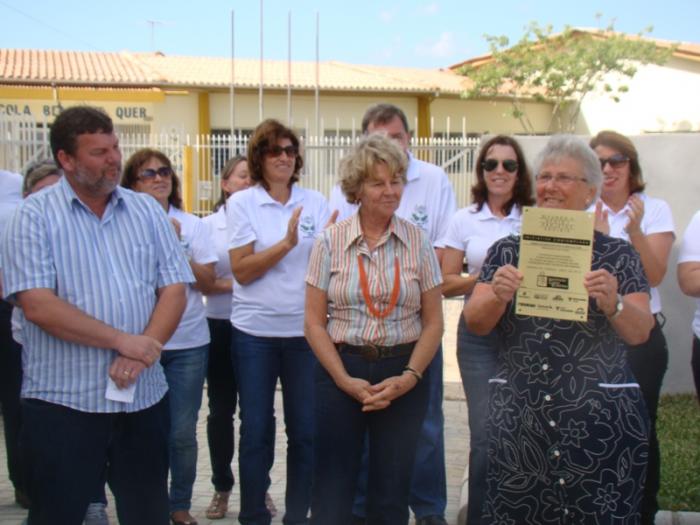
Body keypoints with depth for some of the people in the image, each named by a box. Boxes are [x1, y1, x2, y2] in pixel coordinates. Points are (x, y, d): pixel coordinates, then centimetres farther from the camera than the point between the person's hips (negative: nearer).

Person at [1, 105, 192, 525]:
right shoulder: (35, 215, -4)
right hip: (63, 400, -3)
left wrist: (141, 353, -14)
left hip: (144, 397, 4)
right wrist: (123, 341, -18)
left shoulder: (147, 211, 7)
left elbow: (174, 290, 2)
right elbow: (37, 304, -15)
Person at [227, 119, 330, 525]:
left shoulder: (315, 202, 4)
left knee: (305, 429, 7)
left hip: (306, 330, 2)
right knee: (257, 429, 7)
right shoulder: (242, 203, -3)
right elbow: (241, 271, -10)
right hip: (255, 331, -2)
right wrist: (286, 243, -21)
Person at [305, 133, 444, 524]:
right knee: (332, 493, 4)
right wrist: (345, 380, -11)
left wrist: (408, 378, -11)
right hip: (341, 371, -1)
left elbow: (433, 322, 2)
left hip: (403, 376, 1)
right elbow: (314, 322, -2)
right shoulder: (331, 242, -2)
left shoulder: (418, 242, 0)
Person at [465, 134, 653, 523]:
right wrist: (498, 295, -21)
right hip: (518, 416, 1)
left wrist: (612, 303, -25)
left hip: (598, 418, -1)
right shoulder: (508, 251, 7)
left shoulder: (617, 255, 3)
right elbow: (476, 323, -1)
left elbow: (640, 333, -5)